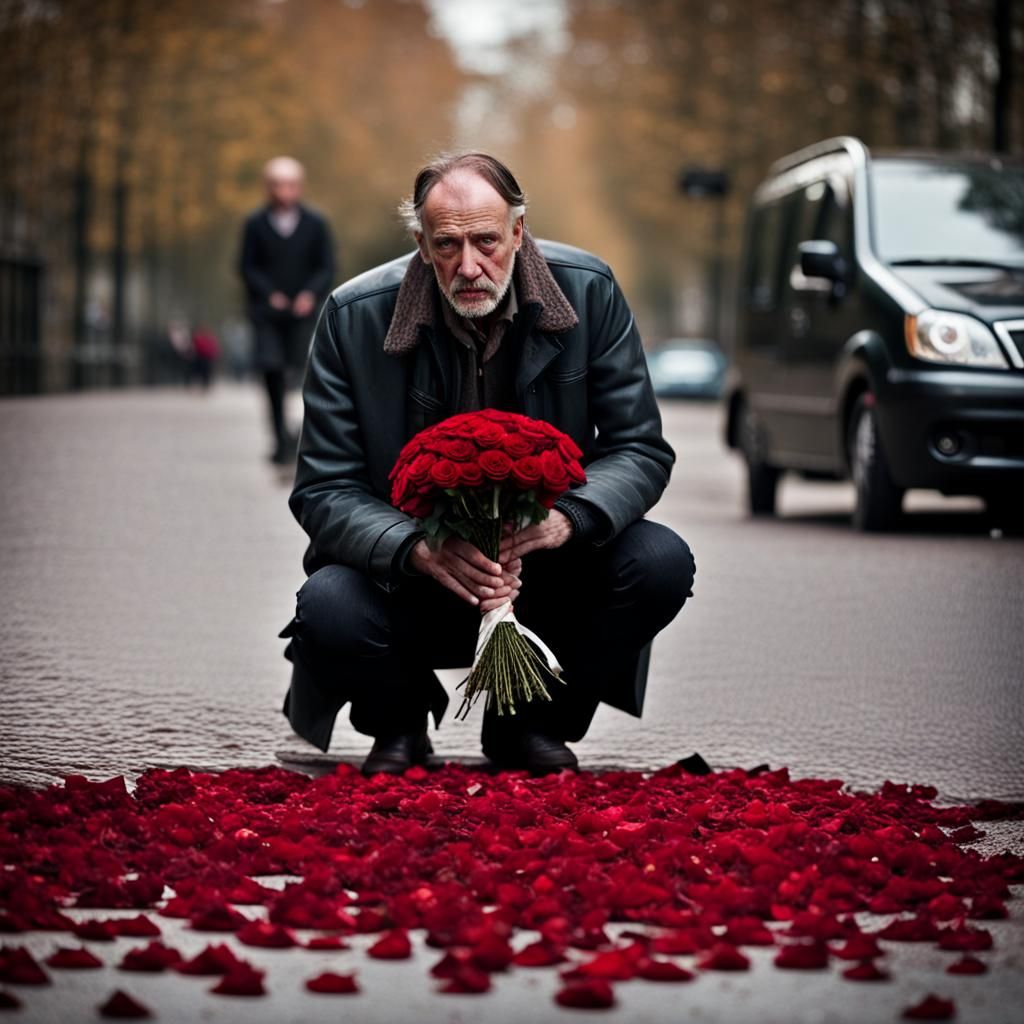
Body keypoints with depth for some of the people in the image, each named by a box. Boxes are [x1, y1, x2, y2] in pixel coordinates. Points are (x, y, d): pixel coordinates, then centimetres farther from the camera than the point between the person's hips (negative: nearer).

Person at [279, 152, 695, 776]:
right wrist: (419, 549, -32)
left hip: (547, 565, 2)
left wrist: (568, 517, -28)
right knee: (328, 611, -33)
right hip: (410, 578, -2)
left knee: (662, 565, -25)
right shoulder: (355, 317, -12)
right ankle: (399, 723, 6)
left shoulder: (589, 291, -9)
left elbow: (642, 450, -6)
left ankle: (531, 723, 3)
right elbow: (324, 490, -11)